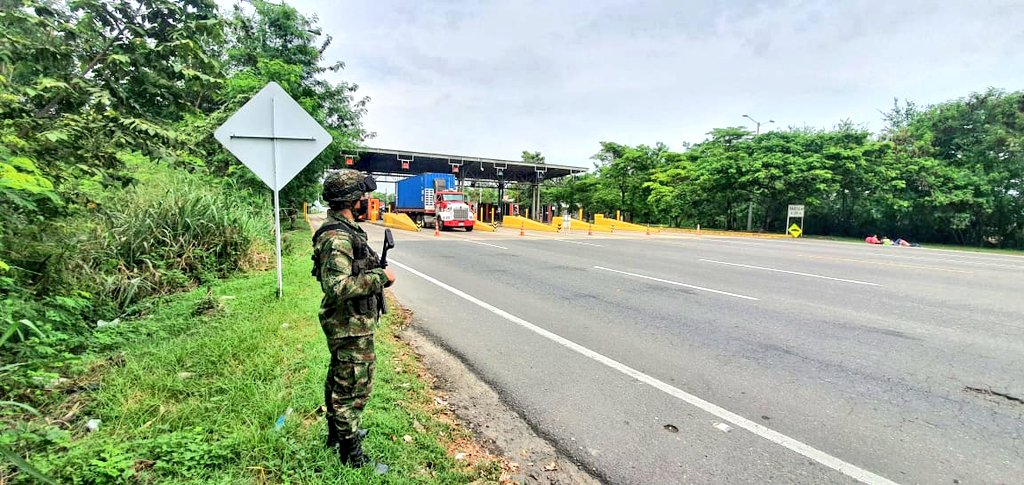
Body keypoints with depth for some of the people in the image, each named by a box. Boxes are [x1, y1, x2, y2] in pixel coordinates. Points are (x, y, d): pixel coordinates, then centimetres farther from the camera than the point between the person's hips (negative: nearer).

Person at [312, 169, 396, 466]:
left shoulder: (343, 229, 8)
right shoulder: (337, 236, -24)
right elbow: (337, 287, -33)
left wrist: (376, 273, 7)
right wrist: (380, 277, -25)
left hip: (346, 324, 10)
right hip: (352, 328, -10)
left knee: (339, 381, 24)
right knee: (353, 390, 2)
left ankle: (337, 433, 42)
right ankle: (352, 457, 16)